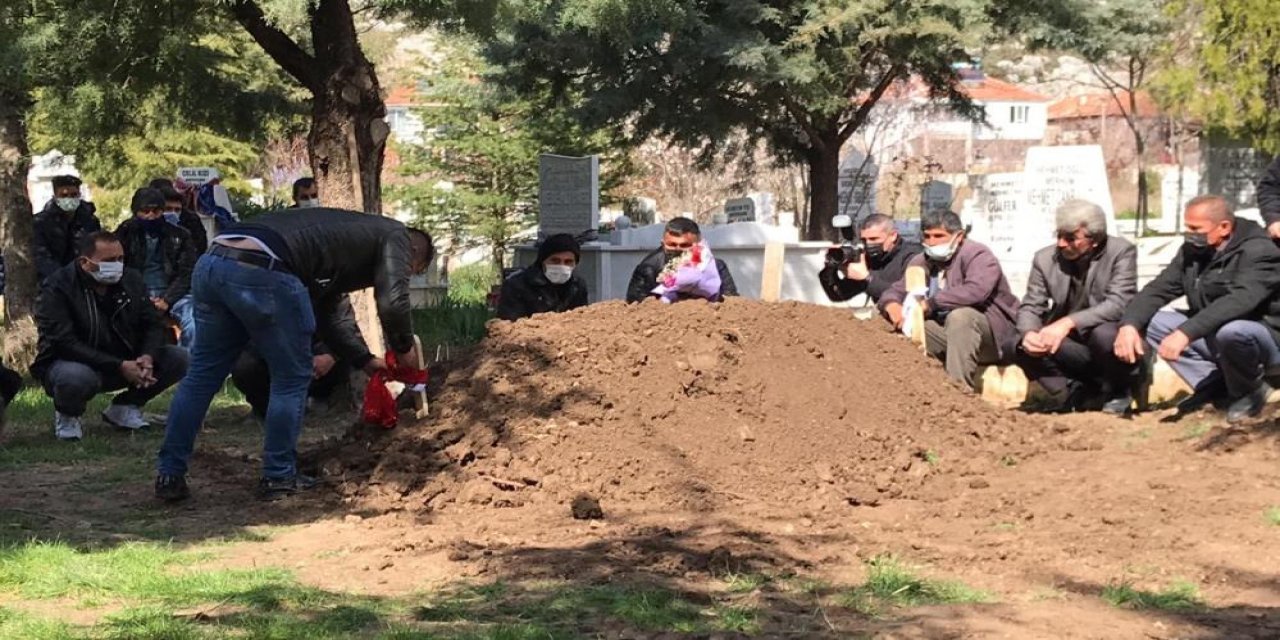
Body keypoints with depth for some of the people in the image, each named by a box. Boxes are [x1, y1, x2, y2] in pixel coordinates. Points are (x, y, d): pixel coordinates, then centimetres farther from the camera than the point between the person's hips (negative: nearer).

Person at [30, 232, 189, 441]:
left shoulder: (131, 280, 0)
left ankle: (125, 408, 8)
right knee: (77, 377, -42)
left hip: (124, 362, 6)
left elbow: (152, 325, 3)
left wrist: (147, 357, -21)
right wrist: (119, 366, -32)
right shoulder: (58, 288, -18)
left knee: (181, 359, -11)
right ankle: (67, 415, -4)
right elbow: (64, 343, -26)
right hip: (72, 363, -6)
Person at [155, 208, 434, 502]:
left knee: (203, 374, 18)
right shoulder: (396, 235, 15)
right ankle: (278, 477, 17)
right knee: (292, 378, 10)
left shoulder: (344, 231, 39)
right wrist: (404, 349, 18)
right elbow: (392, 302, 0)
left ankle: (169, 475, 20)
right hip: (262, 272, -8)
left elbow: (325, 315, 44)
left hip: (210, 264, 8)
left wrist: (365, 360, 48)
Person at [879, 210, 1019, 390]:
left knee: (959, 316, -35)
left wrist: (929, 304, -32)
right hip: (947, 333, 6)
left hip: (993, 333, -6)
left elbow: (976, 291, -32)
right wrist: (892, 305, -20)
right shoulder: (922, 262, 9)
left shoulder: (978, 255, -13)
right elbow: (895, 291, 7)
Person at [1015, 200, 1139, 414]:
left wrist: (1069, 322, -37)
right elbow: (1030, 307, -1)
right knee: (1023, 346, -21)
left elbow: (1118, 304, -24)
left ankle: (1118, 393, -5)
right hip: (1073, 349, 3)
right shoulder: (1045, 258, -2)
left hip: (1118, 341, -3)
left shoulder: (1122, 251, -13)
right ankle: (1074, 391, 2)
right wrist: (1028, 333, -27)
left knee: (1104, 333, -37)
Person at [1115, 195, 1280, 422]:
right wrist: (1129, 324, -23)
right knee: (1153, 322, -8)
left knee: (1230, 331, -39)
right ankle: (1214, 385, -4)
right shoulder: (1192, 251, 2)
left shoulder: (1257, 251, -21)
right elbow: (1158, 289, -3)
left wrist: (1186, 332, -46)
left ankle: (1249, 391, -8)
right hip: (1210, 336, 7)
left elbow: (1239, 301, -37)